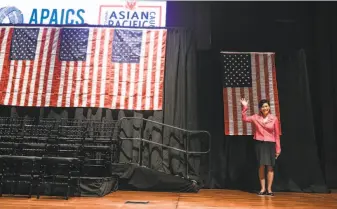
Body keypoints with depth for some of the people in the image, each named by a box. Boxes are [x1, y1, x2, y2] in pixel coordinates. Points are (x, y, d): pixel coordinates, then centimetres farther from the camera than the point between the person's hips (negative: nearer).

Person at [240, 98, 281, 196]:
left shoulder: (274, 118, 0)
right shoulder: (256, 117, 3)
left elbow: (277, 134, 2)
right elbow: (244, 118, 1)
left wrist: (278, 148, 2)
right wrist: (245, 107, -9)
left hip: (270, 144, 0)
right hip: (260, 144, 1)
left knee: (270, 167, 0)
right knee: (261, 166, 3)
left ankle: (269, 189, 10)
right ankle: (263, 189, 13)